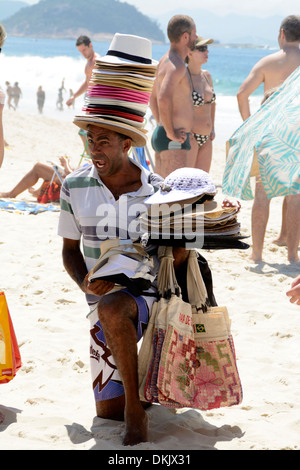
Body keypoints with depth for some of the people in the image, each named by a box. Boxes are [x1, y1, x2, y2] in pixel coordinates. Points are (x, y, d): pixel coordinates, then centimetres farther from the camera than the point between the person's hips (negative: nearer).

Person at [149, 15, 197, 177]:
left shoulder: (165, 61, 16)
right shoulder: (177, 65, -16)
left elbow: (153, 98, 29)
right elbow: (164, 98, -32)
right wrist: (171, 133, -23)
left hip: (160, 135, 10)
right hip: (174, 142, -10)